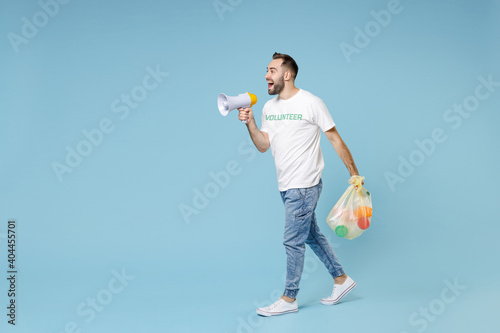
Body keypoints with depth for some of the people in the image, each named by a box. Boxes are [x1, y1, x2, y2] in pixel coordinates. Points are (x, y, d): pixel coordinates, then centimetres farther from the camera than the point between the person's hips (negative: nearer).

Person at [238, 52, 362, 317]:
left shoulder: (311, 103, -11)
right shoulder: (269, 108, 9)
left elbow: (335, 139, -7)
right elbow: (263, 146, 9)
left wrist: (354, 173, -5)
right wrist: (249, 123, -7)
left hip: (304, 185, -8)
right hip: (285, 186, 8)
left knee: (293, 241, -2)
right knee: (311, 235, 16)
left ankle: (289, 299, 12)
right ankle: (341, 280, 31)